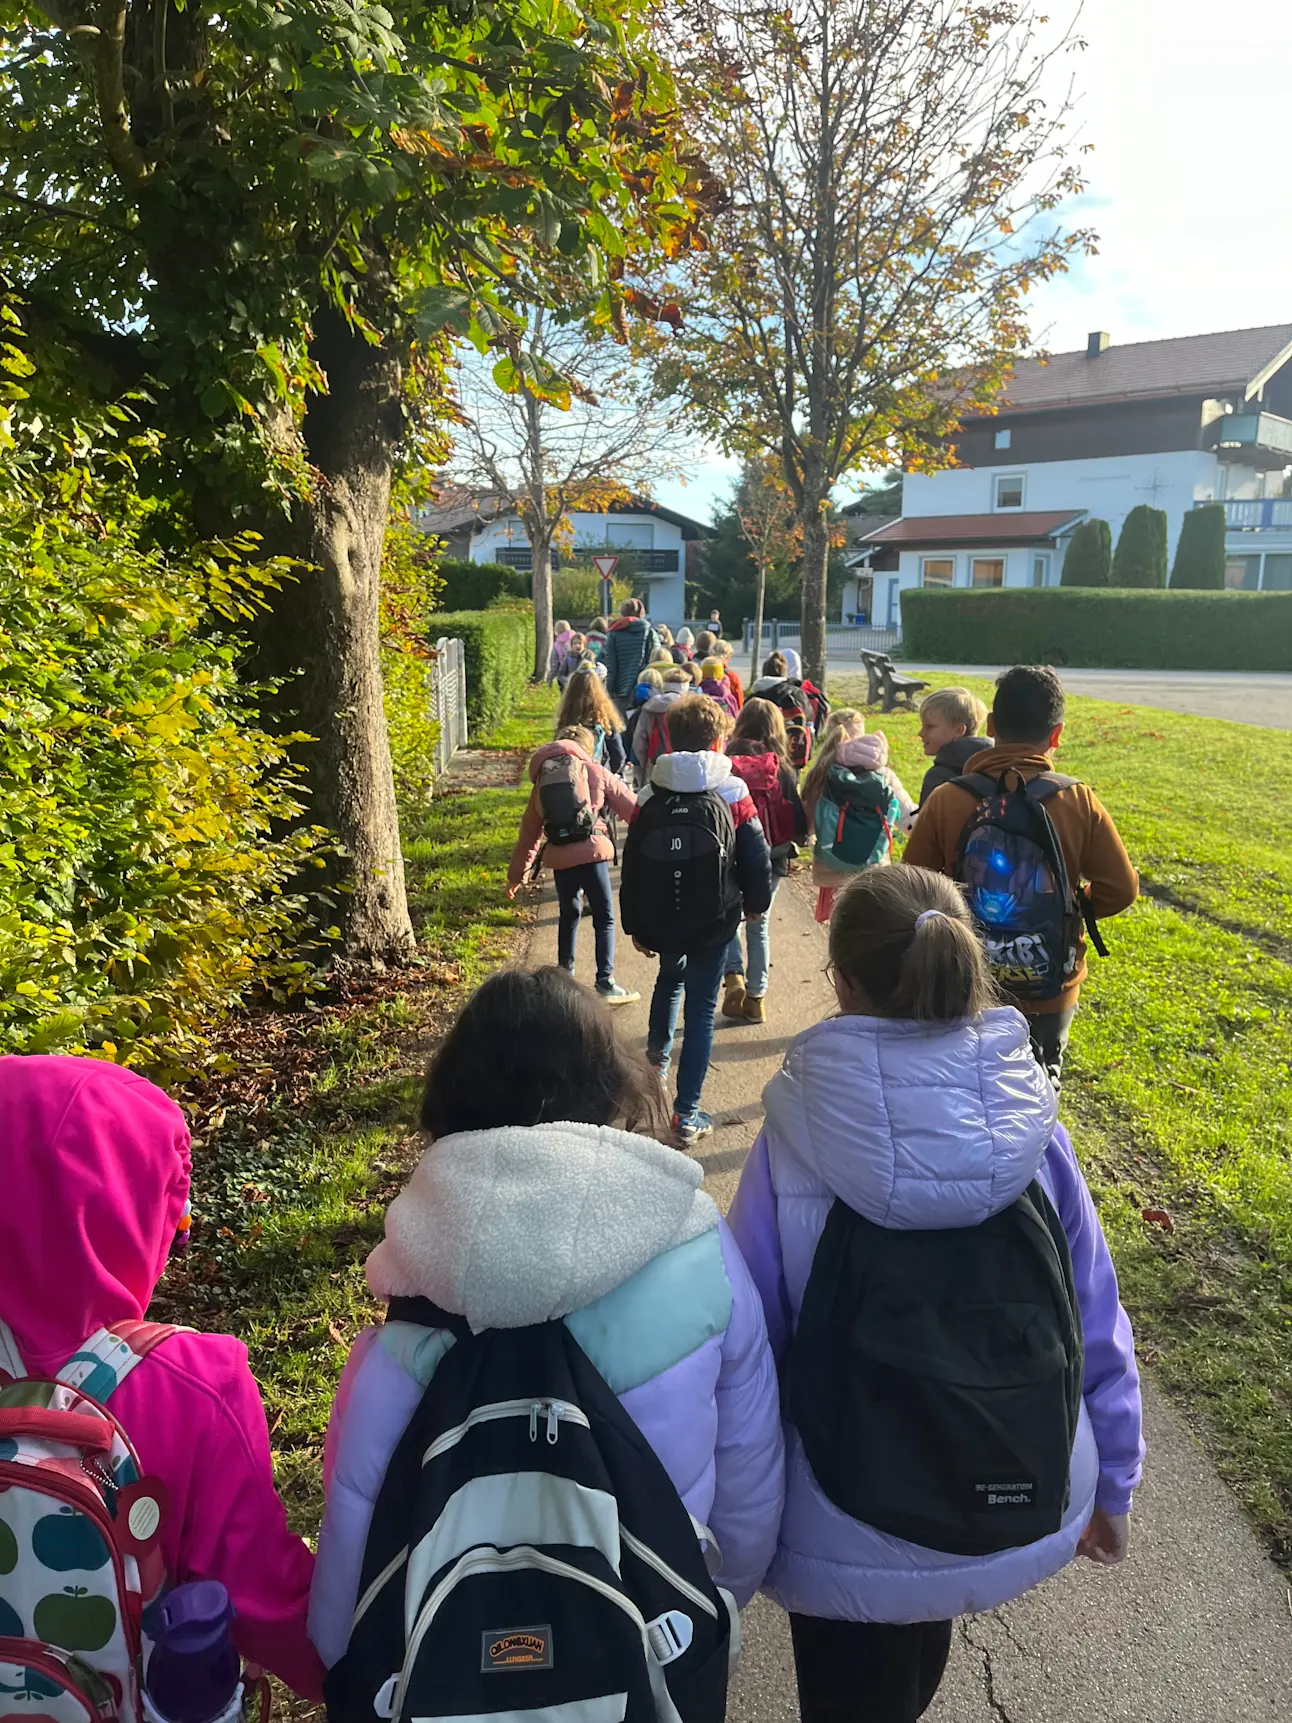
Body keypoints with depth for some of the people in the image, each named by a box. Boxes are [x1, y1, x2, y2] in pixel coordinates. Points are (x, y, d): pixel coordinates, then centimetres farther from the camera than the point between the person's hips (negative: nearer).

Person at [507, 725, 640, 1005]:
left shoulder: (542, 782, 18)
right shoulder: (596, 772, 8)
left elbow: (529, 833, 22)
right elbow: (631, 807, 7)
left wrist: (517, 875, 30)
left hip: (559, 859, 4)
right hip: (591, 852, -4)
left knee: (569, 915, 23)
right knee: (604, 918, 6)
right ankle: (605, 983, 2)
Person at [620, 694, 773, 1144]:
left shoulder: (649, 798, -3)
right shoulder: (732, 795, -10)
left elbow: (631, 870, 2)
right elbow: (757, 859, -7)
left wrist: (635, 926, 13)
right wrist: (755, 904, 12)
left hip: (660, 922, 3)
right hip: (714, 922, -3)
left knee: (670, 976, 33)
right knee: (701, 1010, 4)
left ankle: (657, 1055, 37)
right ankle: (687, 1115, 8)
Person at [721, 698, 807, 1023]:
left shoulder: (725, 765, -11)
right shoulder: (784, 769, -7)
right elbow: (798, 822, -5)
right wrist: (794, 841, 13)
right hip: (769, 859, 1)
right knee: (759, 925, 16)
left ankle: (733, 975, 1)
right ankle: (755, 998, 21)